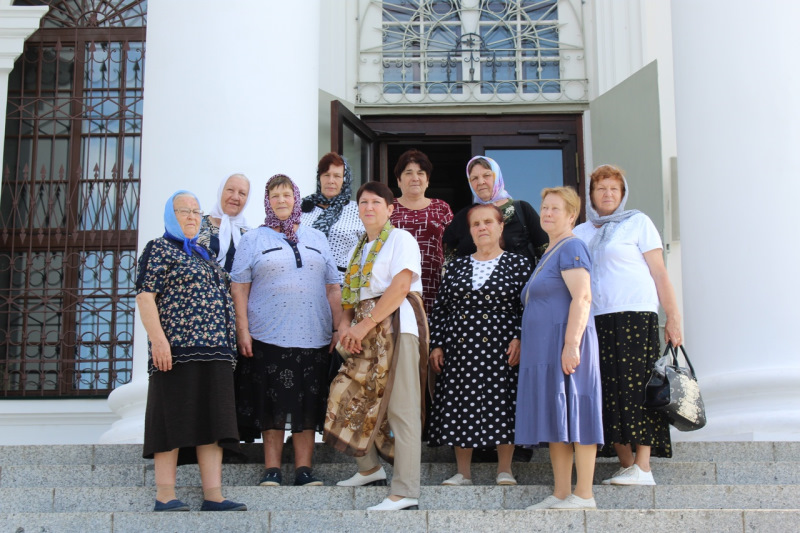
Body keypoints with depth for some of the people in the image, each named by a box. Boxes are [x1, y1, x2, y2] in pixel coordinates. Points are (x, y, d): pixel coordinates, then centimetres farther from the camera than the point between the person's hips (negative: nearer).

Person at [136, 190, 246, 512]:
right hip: (178, 349, -7)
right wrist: (158, 339, -19)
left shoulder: (205, 256, 24)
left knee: (212, 423, 3)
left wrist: (229, 343, 19)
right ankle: (165, 497, -2)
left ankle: (213, 496, 3)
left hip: (214, 351, 7)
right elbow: (145, 296, -8)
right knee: (174, 421, -6)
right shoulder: (159, 250, 2)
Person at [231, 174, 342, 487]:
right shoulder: (253, 239, 8)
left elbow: (332, 287, 14)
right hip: (268, 336, -2)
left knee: (308, 405, 2)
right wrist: (242, 330, -8)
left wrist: (338, 328, 6)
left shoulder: (316, 239, 16)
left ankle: (303, 469, 7)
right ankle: (272, 469, 6)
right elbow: (240, 286, 2)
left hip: (313, 337, 2)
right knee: (272, 404, -1)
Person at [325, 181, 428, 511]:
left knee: (401, 410, -11)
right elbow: (350, 295, 20)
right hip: (366, 333, 9)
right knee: (348, 397, 9)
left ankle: (406, 493, -11)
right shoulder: (360, 249, 22)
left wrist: (364, 326, -15)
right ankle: (369, 468, 27)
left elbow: (400, 287, -14)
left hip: (396, 326, -8)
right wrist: (345, 324, -2)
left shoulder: (400, 239, -2)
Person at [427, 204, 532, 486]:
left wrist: (519, 339, -11)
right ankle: (463, 472, 12)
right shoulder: (456, 267, 14)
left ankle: (505, 469, 8)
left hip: (500, 350, -3)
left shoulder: (518, 265, 5)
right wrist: (436, 345, 6)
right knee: (460, 407, 3)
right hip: (460, 349, 3)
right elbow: (439, 309, 13)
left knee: (502, 404, -4)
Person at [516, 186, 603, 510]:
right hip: (544, 349, 10)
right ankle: (560, 494, 12)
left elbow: (582, 298, -19)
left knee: (573, 417, -8)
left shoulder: (571, 248, -8)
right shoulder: (549, 252, 22)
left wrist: (572, 344, -26)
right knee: (554, 422, 8)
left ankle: (584, 495, -4)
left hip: (564, 344, -10)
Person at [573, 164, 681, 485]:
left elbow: (659, 272, 1)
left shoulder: (637, 222, 6)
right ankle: (626, 467, 6)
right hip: (595, 320, 5)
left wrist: (673, 317, -5)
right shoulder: (580, 233, 19)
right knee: (609, 394, 1)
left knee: (635, 388, -11)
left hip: (635, 315, -5)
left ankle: (643, 468, -9)